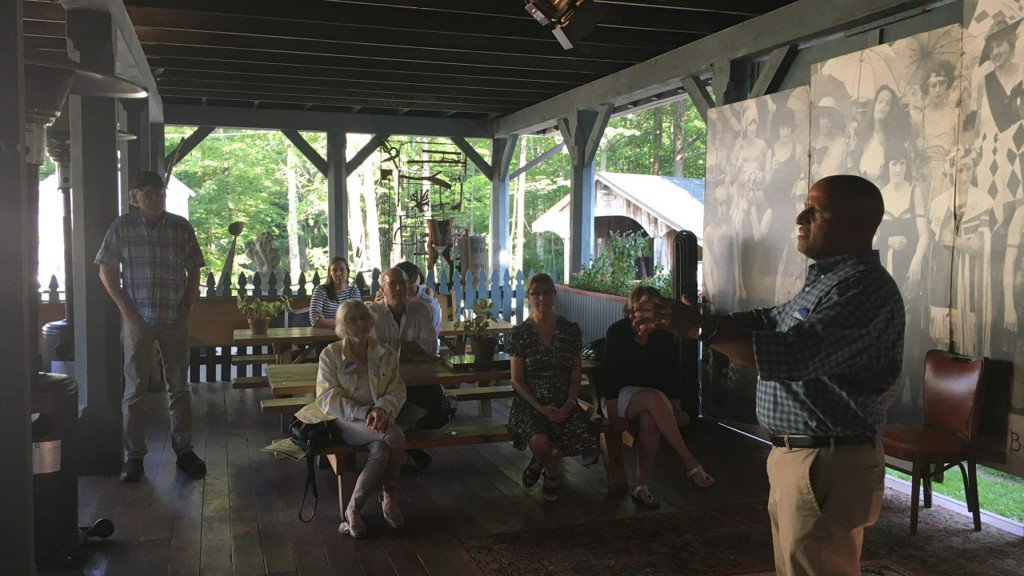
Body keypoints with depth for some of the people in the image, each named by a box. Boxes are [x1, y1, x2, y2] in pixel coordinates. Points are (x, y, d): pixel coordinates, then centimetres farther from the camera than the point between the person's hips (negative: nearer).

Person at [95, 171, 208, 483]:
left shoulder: (181, 227, 4)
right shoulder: (122, 226, 1)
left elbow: (194, 271, 9)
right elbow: (106, 270, 3)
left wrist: (187, 308, 1)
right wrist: (126, 308, -5)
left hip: (175, 319, 1)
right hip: (138, 318, -1)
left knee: (179, 387, 7)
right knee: (135, 389, 3)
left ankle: (184, 450, 16)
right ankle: (133, 455, 13)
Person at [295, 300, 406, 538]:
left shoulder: (386, 353, 9)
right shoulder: (331, 354, 0)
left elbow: (397, 390, 5)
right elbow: (327, 398, -6)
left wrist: (381, 409, -18)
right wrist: (364, 413, -19)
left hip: (377, 419, 3)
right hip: (344, 420, -3)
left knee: (381, 450, -33)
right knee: (394, 436, -31)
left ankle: (354, 510, -16)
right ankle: (390, 499, -16)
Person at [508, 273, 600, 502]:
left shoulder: (570, 330, 7)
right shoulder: (520, 333, 0)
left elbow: (575, 377, 8)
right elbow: (517, 380, -1)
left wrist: (569, 405, -11)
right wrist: (541, 408, -14)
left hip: (564, 404, 3)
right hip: (529, 404, -3)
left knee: (589, 440, -26)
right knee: (539, 442, -35)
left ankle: (540, 461, 7)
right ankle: (551, 472, 6)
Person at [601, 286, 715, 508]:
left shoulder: (664, 336, 4)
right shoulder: (617, 332, -6)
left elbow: (672, 374, 6)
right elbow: (611, 375, -11)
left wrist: (675, 409, -5)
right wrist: (613, 415, -18)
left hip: (653, 401, 3)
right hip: (620, 396, -3)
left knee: (649, 420, -35)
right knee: (653, 398, -37)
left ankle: (641, 486, -28)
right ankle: (690, 463, -36)